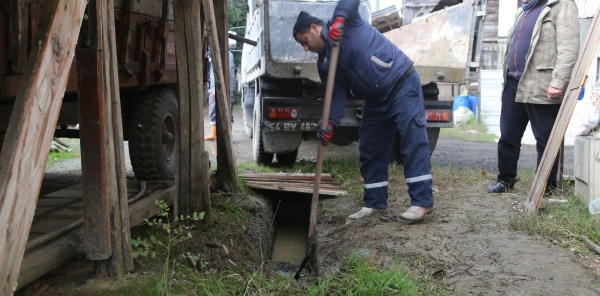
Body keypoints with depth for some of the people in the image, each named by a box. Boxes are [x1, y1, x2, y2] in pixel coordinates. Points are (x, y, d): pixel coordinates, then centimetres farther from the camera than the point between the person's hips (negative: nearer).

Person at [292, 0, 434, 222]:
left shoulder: (346, 23, -6)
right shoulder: (325, 62, 9)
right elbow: (337, 94, 0)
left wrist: (339, 19, -35)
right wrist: (331, 123, -16)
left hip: (401, 83, -8)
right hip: (375, 100, 9)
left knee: (413, 140, -13)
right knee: (370, 149, 7)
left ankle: (422, 201, -12)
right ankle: (375, 202, 17)